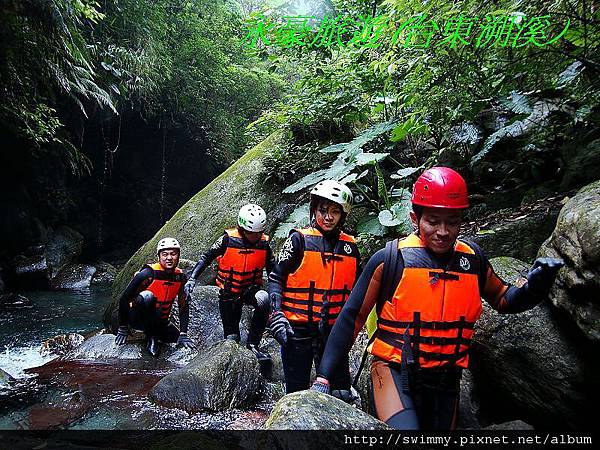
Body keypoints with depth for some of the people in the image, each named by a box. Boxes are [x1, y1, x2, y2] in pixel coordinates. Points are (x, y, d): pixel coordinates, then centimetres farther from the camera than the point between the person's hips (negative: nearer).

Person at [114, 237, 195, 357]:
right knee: (147, 296, -35)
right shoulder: (148, 274, -22)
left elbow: (184, 307, -2)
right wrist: (123, 329, -13)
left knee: (181, 342, -9)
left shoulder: (180, 277, -6)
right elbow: (124, 299, -17)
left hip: (160, 321, 5)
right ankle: (151, 337, -17)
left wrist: (183, 334, -10)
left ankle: (155, 333, 17)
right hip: (138, 319, -5)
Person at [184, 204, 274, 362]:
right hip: (229, 293, -1)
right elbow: (206, 257, -7)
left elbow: (272, 269, 2)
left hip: (251, 289, 1)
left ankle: (253, 344, -18)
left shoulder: (264, 243, -10)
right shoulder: (228, 239, -16)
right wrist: (192, 278, -14)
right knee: (231, 335, 4)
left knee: (263, 300, -33)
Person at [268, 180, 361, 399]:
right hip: (297, 330, -3)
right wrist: (276, 314, -14)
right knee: (297, 392, 8)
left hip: (334, 332, 3)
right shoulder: (299, 239, -6)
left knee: (341, 395, 9)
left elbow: (356, 289, 17)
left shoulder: (350, 246, 6)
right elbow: (276, 278, -5)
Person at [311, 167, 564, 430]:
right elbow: (351, 317, -8)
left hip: (446, 379, 5)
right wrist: (324, 376, -8)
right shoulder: (390, 259, -13)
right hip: (394, 370, -4)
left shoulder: (473, 259, -1)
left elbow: (502, 300, 16)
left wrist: (533, 287, -7)